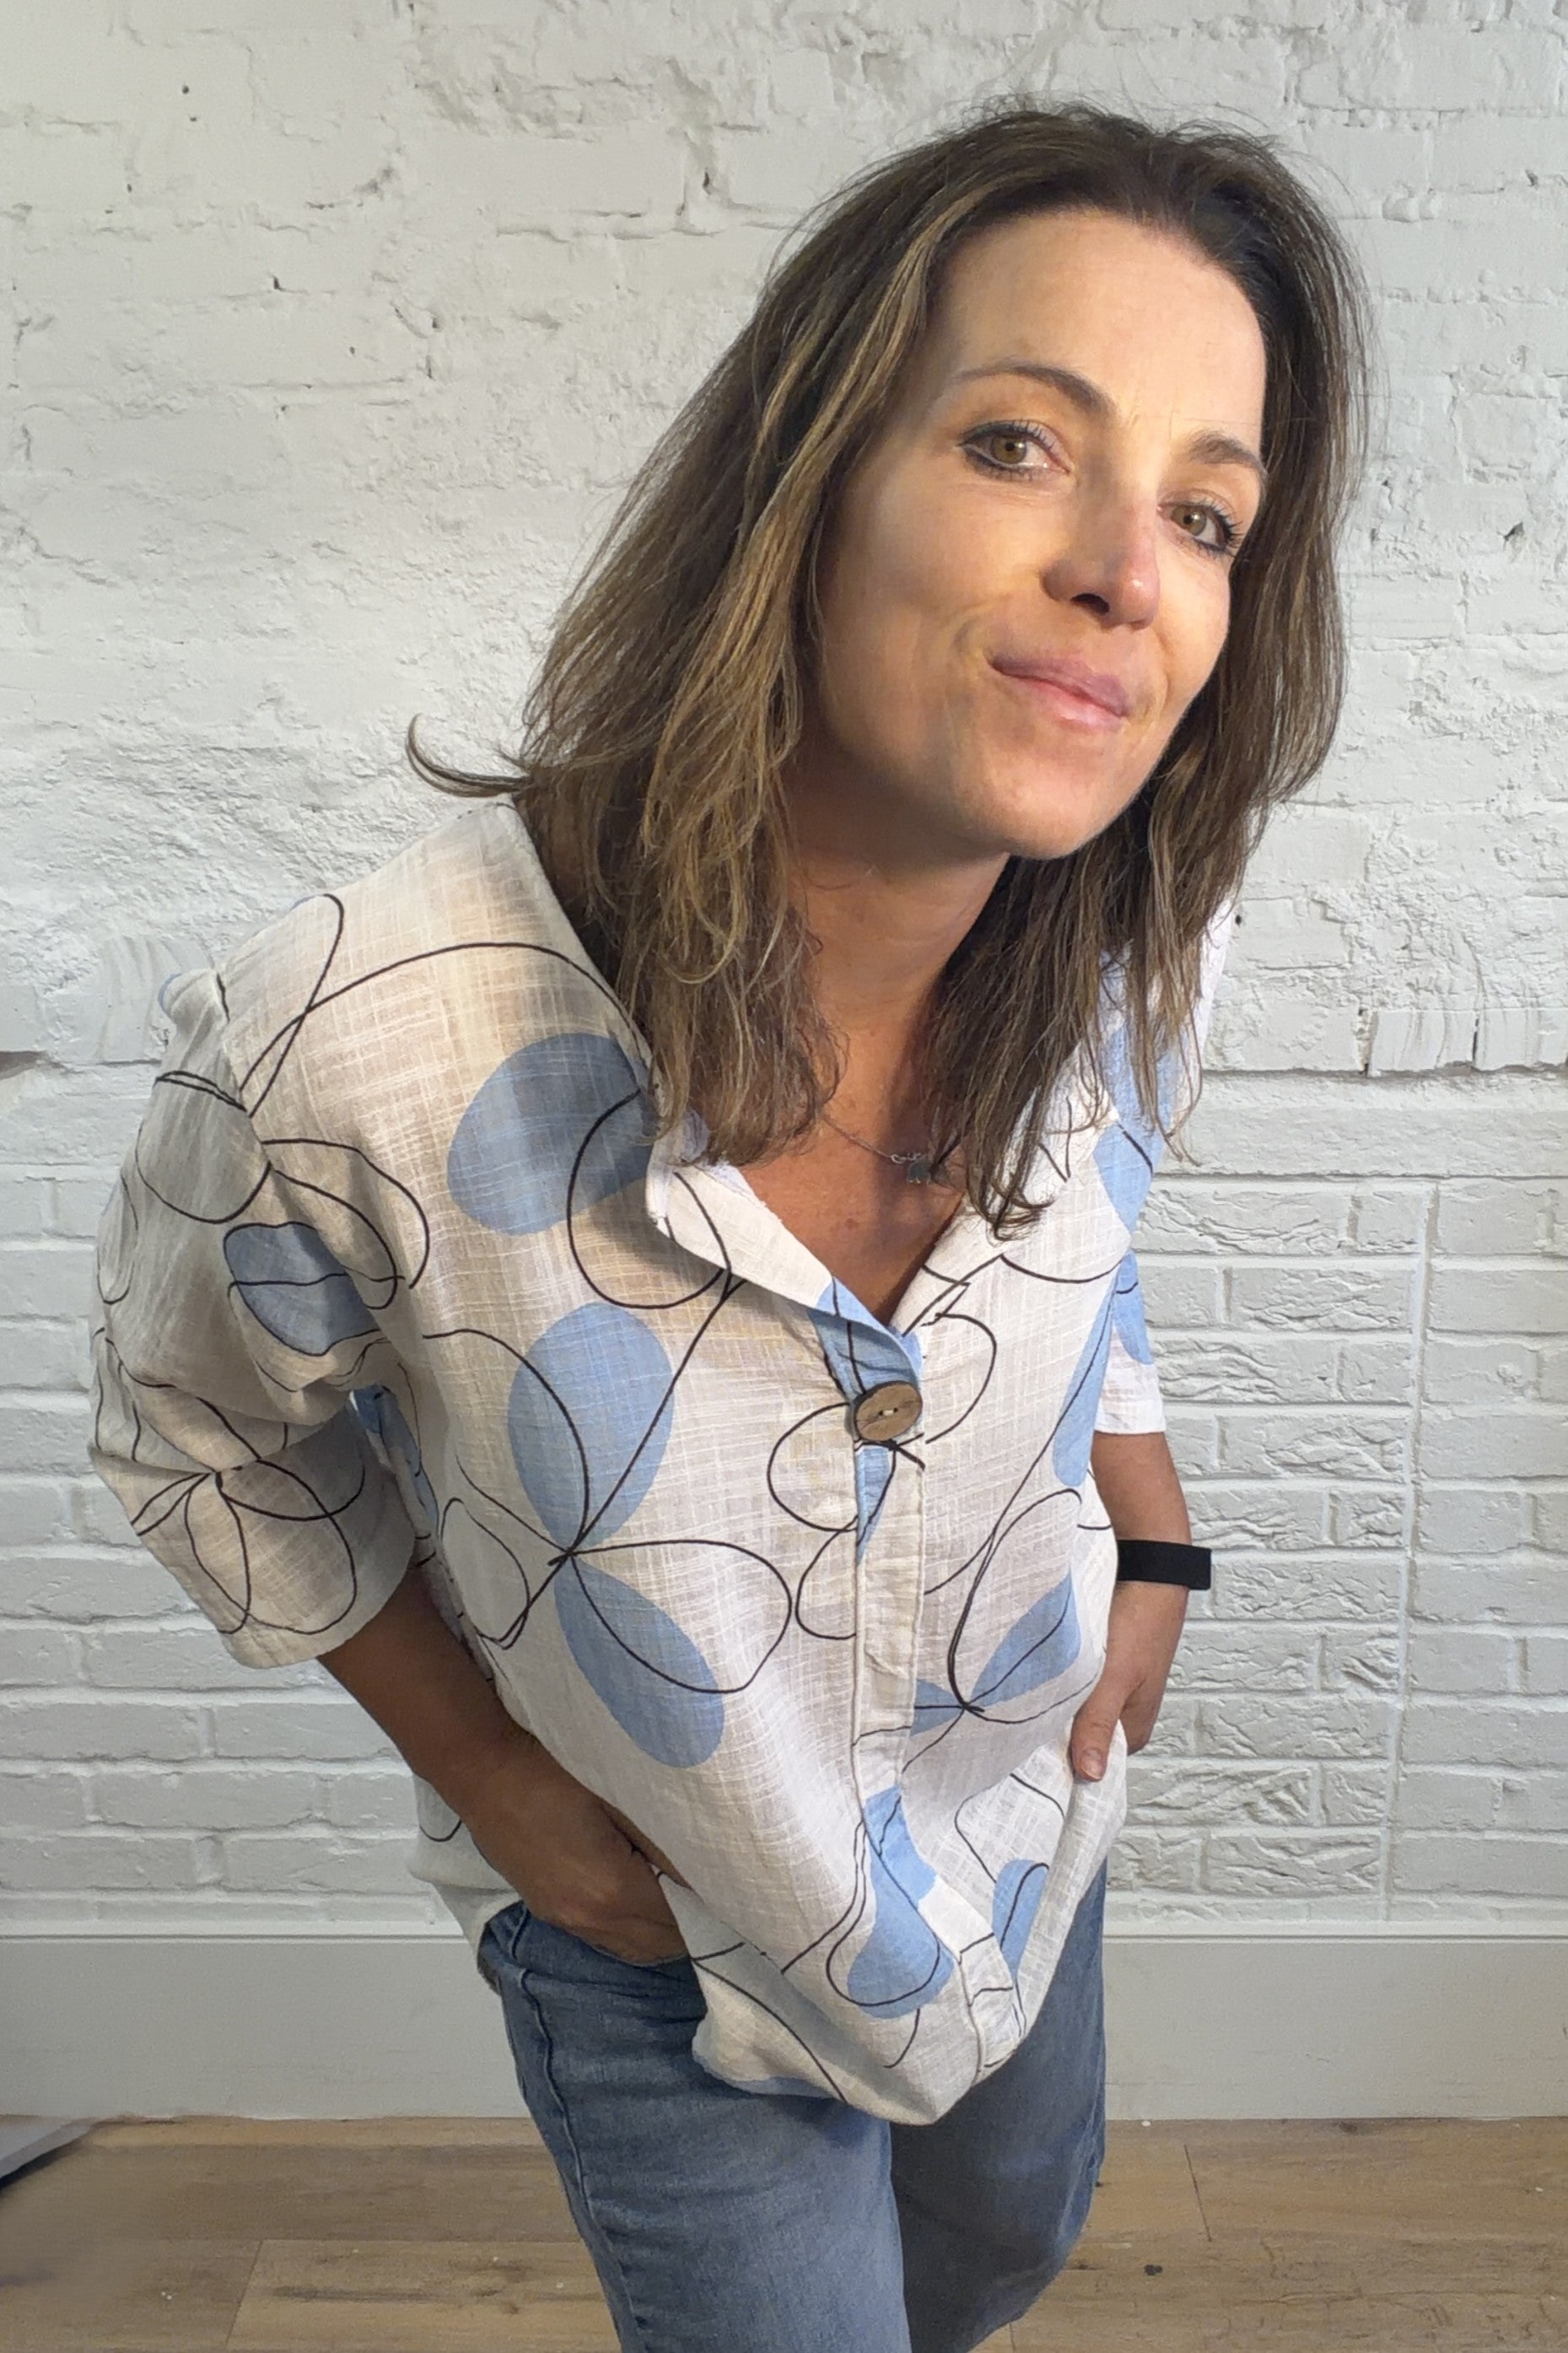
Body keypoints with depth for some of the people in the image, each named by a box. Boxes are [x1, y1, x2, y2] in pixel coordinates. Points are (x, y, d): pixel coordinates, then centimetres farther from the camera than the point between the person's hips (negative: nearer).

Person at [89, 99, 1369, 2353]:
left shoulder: (1127, 974, -23)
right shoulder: (348, 1053, -38)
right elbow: (210, 1449, -15)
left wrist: (1151, 1537, -3)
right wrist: (507, 1797, -11)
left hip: (1028, 1816, 5)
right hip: (656, 1940, -4)